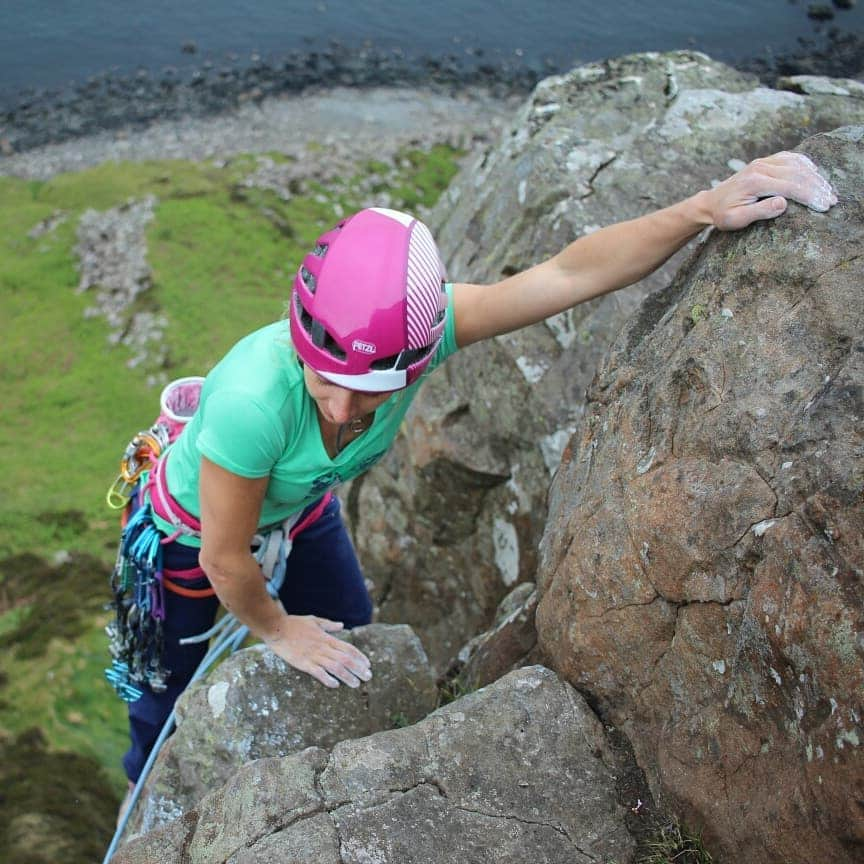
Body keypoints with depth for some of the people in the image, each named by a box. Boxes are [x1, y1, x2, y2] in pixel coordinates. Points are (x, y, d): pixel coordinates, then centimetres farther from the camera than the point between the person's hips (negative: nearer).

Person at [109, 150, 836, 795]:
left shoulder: (413, 328, -37)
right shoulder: (254, 400, -48)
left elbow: (572, 273, -31)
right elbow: (225, 558, -30)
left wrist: (709, 207, -35)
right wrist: (273, 627, -11)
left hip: (301, 509, 4)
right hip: (194, 529, -4)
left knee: (348, 642, 21)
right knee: (173, 682, 20)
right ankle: (146, 790, 56)